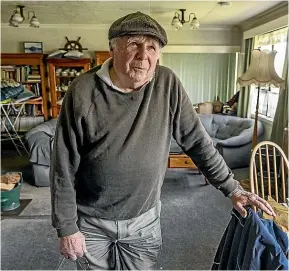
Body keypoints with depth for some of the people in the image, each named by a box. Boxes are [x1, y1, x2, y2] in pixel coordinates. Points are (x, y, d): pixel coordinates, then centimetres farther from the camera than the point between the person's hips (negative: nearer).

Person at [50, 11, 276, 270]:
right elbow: (64, 167, -11)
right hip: (91, 221, 0)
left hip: (144, 221, 1)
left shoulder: (168, 85, -11)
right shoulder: (83, 91, -16)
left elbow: (197, 141, -3)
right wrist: (67, 228, -7)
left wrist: (232, 189, -1)